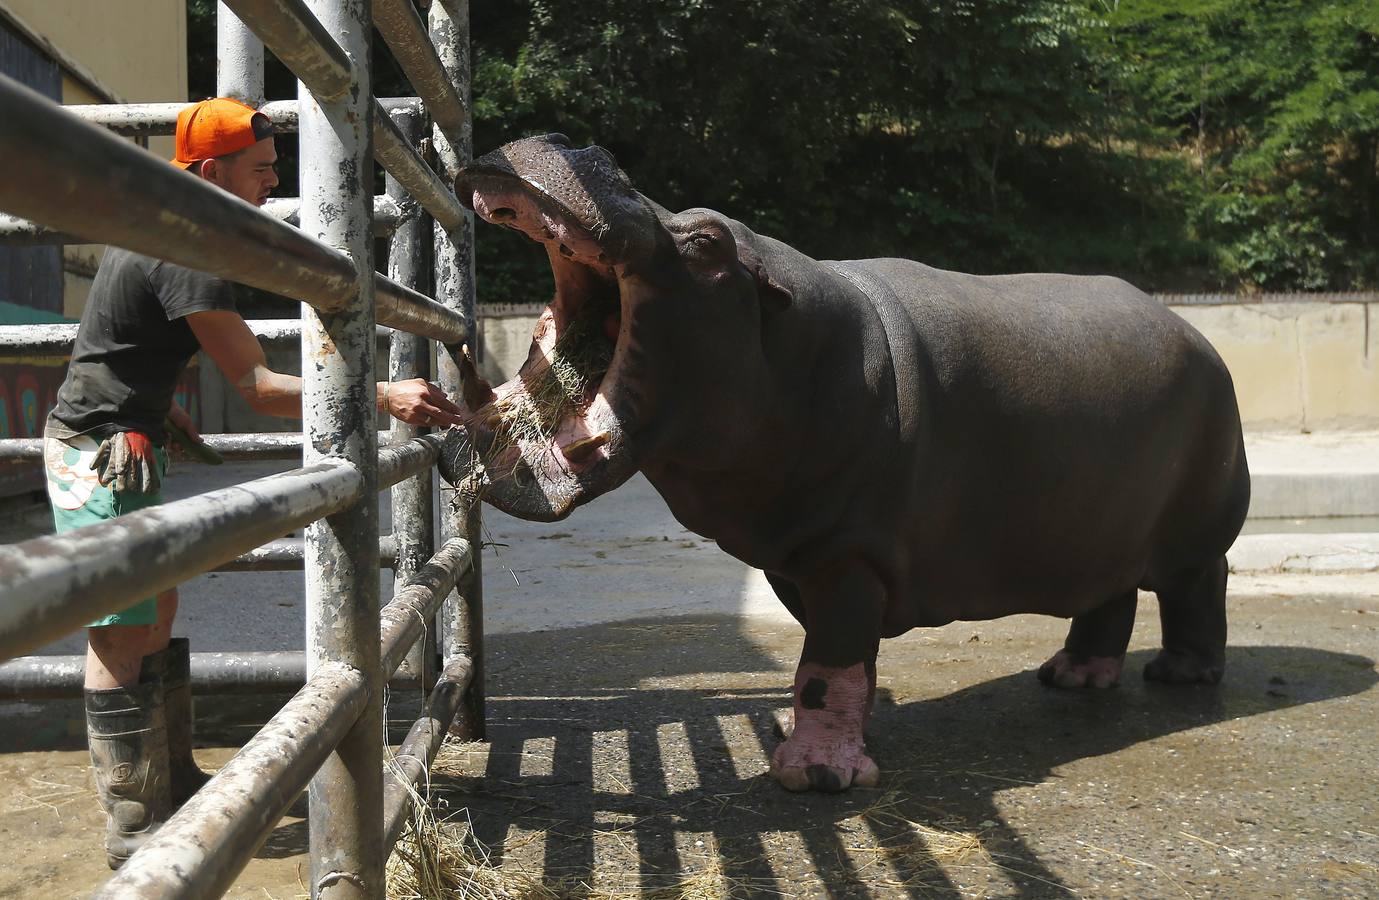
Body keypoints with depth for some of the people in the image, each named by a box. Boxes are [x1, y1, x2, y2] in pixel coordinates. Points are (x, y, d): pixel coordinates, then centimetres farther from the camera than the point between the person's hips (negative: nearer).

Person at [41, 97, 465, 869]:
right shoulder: (190, 257, -21)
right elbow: (260, 387, -24)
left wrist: (161, 406, 22)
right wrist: (384, 396, -27)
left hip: (127, 448, 11)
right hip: (103, 456, -11)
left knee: (156, 617, 15)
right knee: (123, 639, -7)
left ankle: (175, 783, 25)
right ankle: (136, 830, -2)